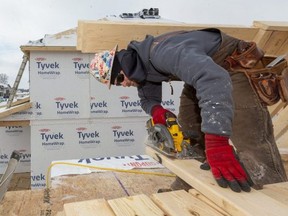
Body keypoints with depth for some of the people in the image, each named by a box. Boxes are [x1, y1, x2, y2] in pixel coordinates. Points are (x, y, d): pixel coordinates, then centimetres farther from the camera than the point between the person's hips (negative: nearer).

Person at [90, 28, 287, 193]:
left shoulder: (160, 53, -36)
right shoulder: (141, 66, -3)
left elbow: (214, 78, -50)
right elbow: (147, 99, 11)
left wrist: (217, 143, -58)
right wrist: (156, 109, -17)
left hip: (235, 66, -10)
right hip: (202, 74, 10)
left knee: (251, 143, -20)